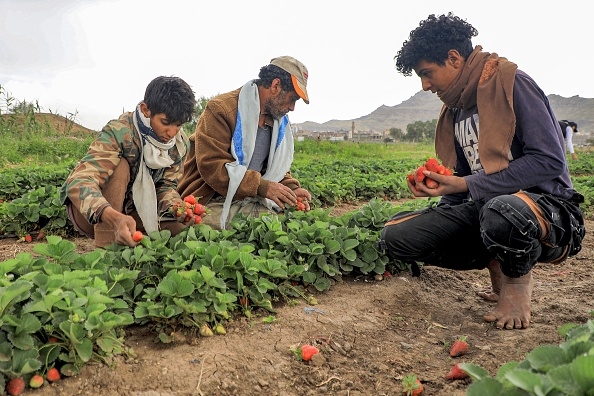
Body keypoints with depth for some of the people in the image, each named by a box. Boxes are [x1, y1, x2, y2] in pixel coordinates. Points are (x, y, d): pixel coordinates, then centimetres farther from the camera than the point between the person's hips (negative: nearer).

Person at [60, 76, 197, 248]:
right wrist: (115, 218, -59)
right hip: (89, 214, -5)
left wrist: (176, 207, -29)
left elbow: (166, 184, -4)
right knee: (120, 167, -32)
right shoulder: (119, 132, -29)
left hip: (130, 210, 5)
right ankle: (104, 246, -30)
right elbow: (79, 183, -41)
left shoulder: (180, 144, -9)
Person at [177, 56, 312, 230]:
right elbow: (211, 165, -18)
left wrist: (291, 189, 2)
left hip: (252, 204, 6)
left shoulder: (280, 121, 16)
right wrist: (262, 186, -24)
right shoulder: (221, 109, -10)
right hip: (214, 204, -6)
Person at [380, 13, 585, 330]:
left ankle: (517, 281, -8)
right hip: (484, 208, 7)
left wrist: (467, 185, -19)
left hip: (548, 209, -7)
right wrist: (435, 184, -1)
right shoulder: (455, 109, 13)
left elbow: (549, 160, -19)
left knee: (502, 212, -43)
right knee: (396, 236, -8)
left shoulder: (512, 83, -10)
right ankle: (497, 265, 6)